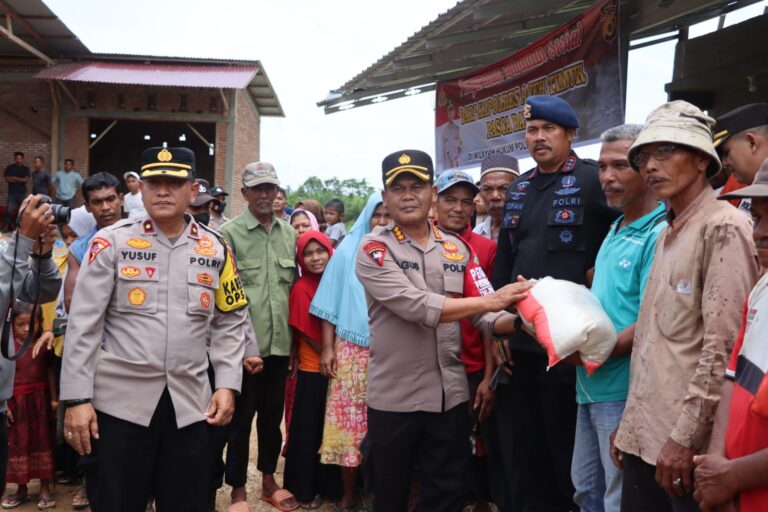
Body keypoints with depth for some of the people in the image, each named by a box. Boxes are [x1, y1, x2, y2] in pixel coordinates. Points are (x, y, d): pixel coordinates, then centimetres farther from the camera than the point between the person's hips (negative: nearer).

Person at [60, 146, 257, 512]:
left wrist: (227, 384, 0)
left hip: (189, 404, 2)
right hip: (118, 402, -2)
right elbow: (83, 326, -4)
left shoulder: (216, 249, 6)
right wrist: (77, 398, -8)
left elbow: (230, 323, 11)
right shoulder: (111, 242, -3)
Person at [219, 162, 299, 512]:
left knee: (273, 414, 16)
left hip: (280, 341, 4)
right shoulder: (229, 233, -6)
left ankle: (269, 481, 33)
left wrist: (294, 336, 14)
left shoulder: (290, 233, 8)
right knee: (241, 417, 7)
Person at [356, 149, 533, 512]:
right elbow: (416, 306, -23)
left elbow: (486, 318, 1)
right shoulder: (374, 249, -9)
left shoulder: (458, 249, 6)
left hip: (450, 393, 4)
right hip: (393, 396, -3)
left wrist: (520, 320, -20)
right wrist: (491, 299, -26)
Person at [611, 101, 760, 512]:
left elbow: (722, 345, -18)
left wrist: (685, 437, -18)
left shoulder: (724, 227, -11)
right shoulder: (667, 233, 14)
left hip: (686, 442, -8)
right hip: (645, 435, 8)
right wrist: (630, 424, 15)